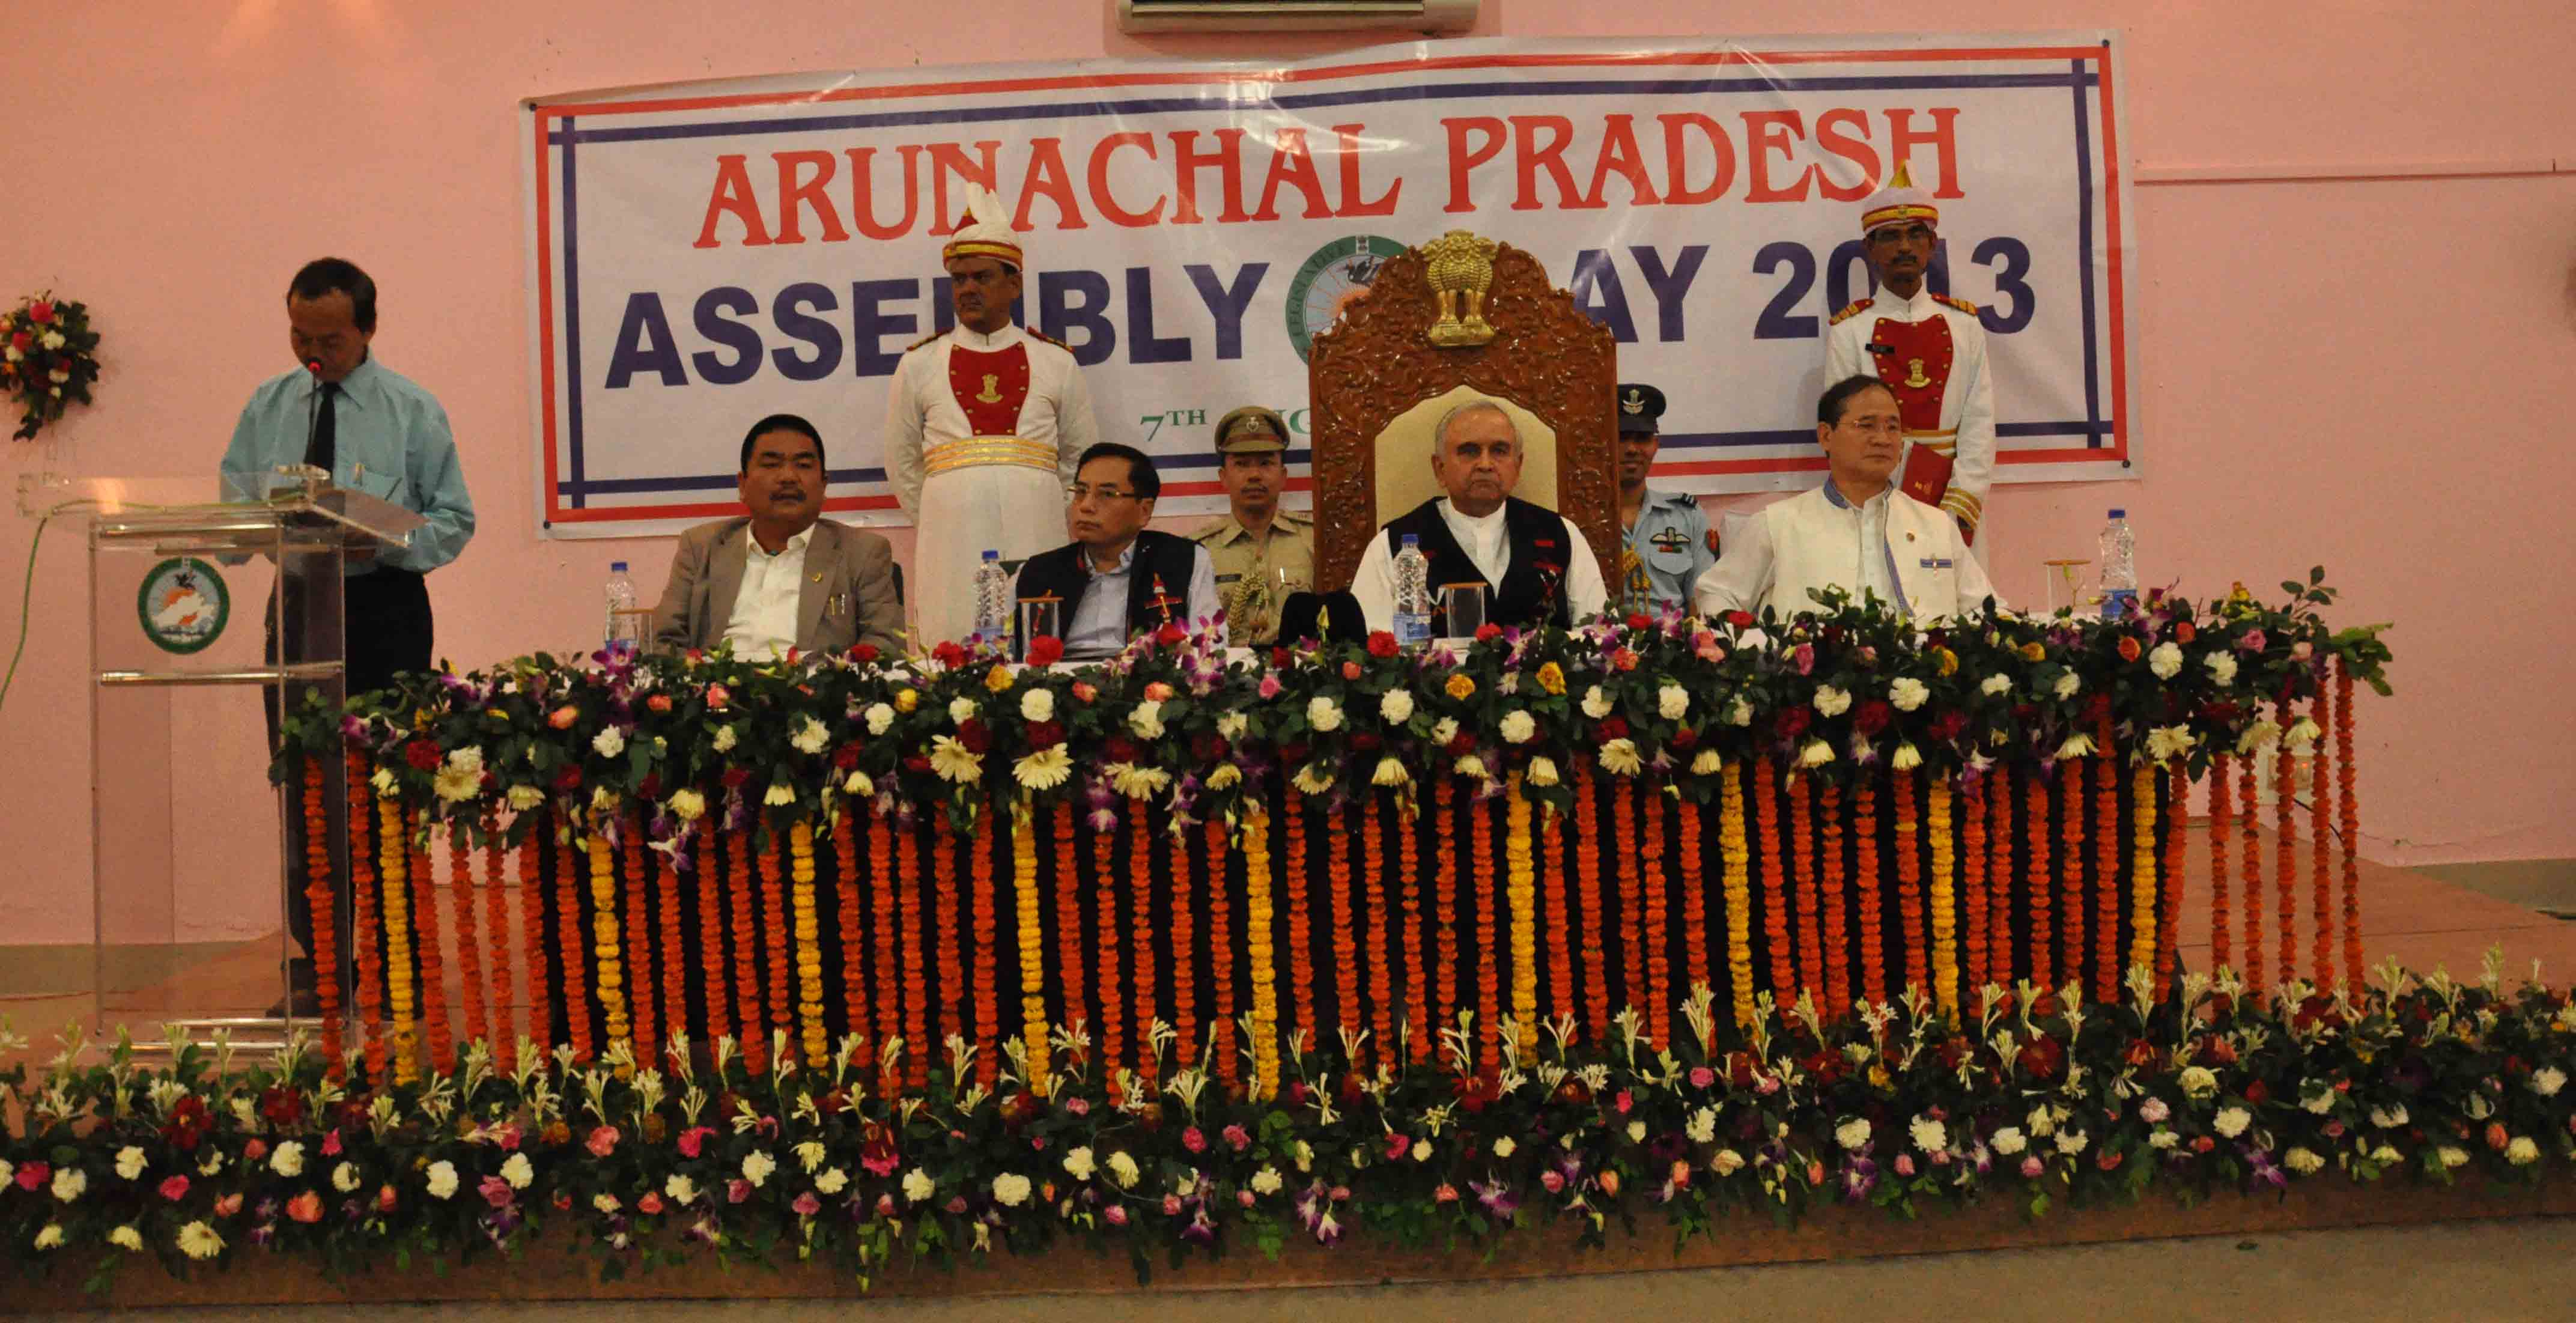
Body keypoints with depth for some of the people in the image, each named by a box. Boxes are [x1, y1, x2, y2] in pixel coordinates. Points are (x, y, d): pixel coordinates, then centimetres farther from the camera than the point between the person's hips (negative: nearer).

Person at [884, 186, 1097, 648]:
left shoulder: (1056, 363, 10)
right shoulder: (919, 365, 10)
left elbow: (1083, 457, 16)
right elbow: (902, 464, 17)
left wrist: (1044, 516, 12)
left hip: (1036, 539, 0)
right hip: (951, 548, 0)